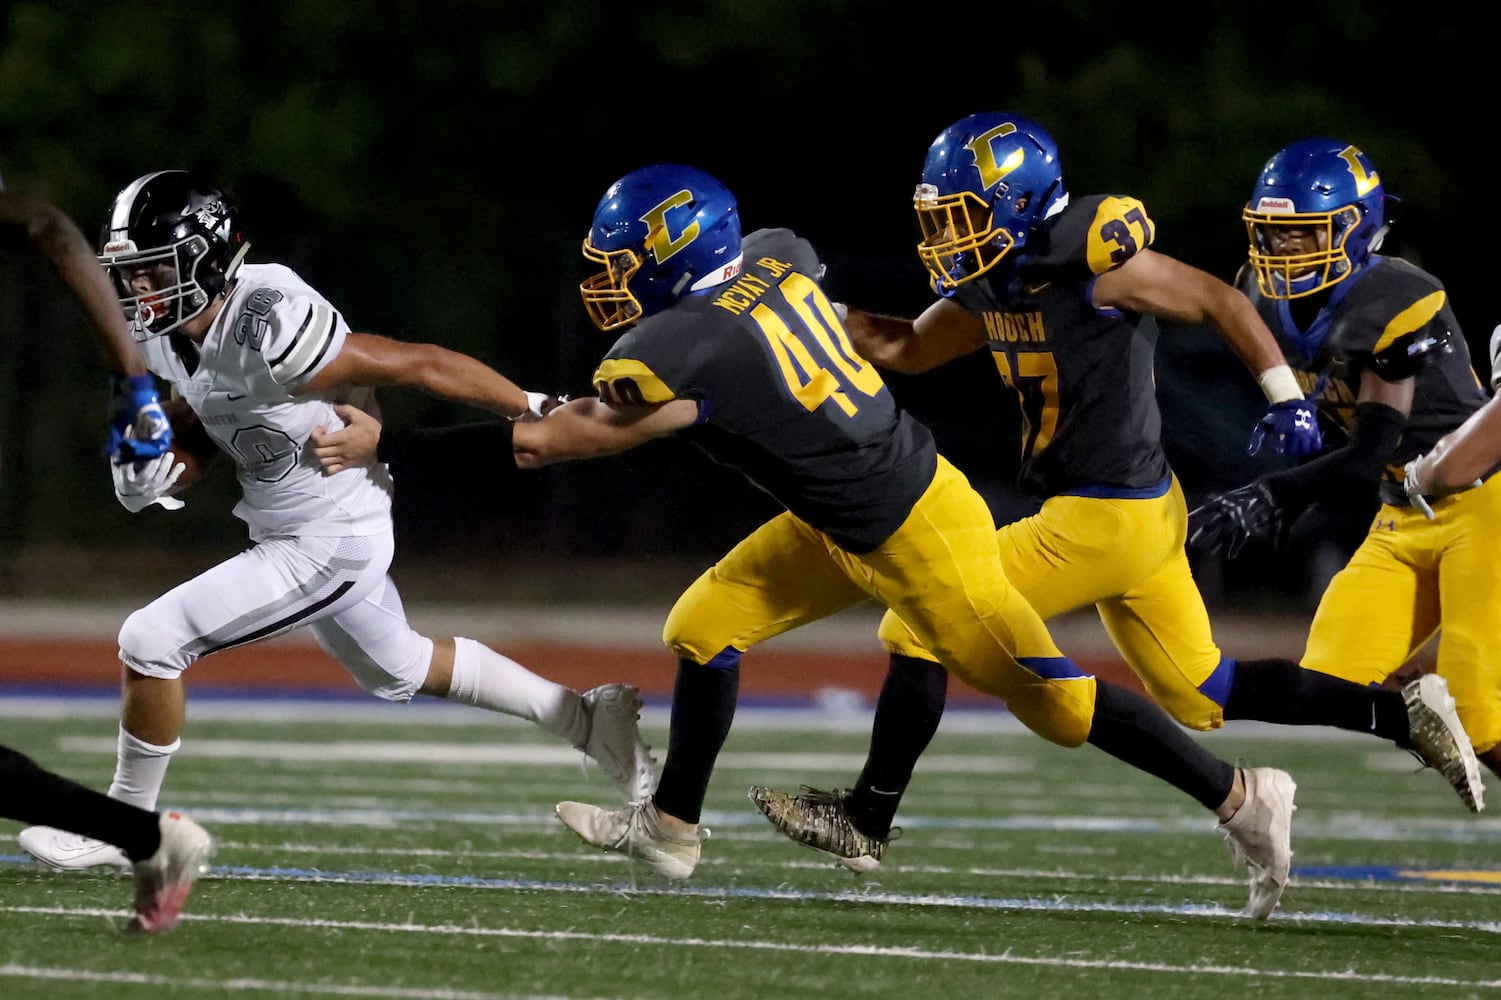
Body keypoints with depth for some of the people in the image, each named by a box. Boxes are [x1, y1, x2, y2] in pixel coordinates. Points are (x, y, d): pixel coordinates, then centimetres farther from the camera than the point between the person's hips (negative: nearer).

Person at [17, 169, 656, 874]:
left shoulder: (268, 330, -32)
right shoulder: (163, 339, -5)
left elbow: (420, 365, -24)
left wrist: (540, 414, -17)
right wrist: (157, 472, -11)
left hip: (330, 545, -9)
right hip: (287, 532, 9)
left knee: (150, 641, -12)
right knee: (397, 669, 29)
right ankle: (586, 718, 42)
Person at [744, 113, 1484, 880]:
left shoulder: (1094, 265, -19)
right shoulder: (993, 283, 6)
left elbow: (1219, 303, -11)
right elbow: (907, 351, 16)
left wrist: (1286, 403, -11)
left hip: (1104, 520, -10)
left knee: (918, 632, -4)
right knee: (1200, 695, 18)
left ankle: (866, 821, 5)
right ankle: (1404, 713, 17)